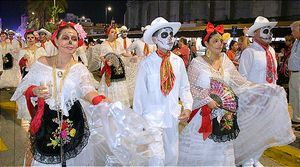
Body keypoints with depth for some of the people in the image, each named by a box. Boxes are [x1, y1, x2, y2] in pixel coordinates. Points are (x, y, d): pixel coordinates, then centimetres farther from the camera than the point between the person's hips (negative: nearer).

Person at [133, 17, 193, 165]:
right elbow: (139, 92, -3)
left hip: (173, 117, 4)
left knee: (172, 156, 16)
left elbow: (184, 88, 8)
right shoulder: (147, 63, -9)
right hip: (152, 117, -4)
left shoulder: (178, 61, 0)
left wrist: (187, 107, -7)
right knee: (157, 159, -8)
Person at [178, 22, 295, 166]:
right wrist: (207, 100, -17)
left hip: (225, 114, 4)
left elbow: (239, 83, 5)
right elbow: (191, 87, -5)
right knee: (202, 146, 1)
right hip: (203, 113, -3)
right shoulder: (197, 63, -6)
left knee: (222, 146, 10)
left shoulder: (225, 61, 5)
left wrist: (265, 89, -2)